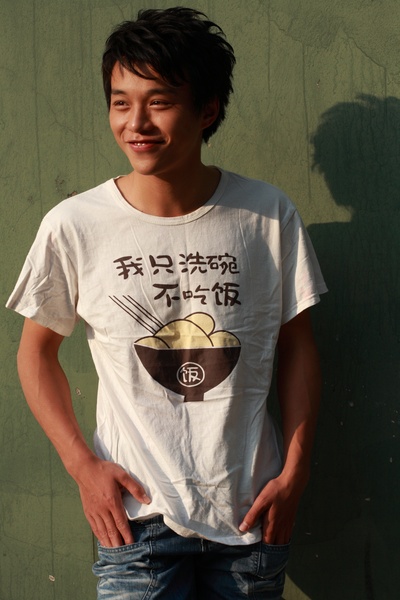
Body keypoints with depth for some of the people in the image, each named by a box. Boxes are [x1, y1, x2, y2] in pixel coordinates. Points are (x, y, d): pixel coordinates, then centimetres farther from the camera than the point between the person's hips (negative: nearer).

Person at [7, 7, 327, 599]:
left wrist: (294, 472, -1)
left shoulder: (269, 216, -5)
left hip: (250, 513, 2)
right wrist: (82, 464, -4)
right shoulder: (73, 226, -8)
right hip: (137, 514, -1)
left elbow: (297, 344, 5)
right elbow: (37, 349, 5)